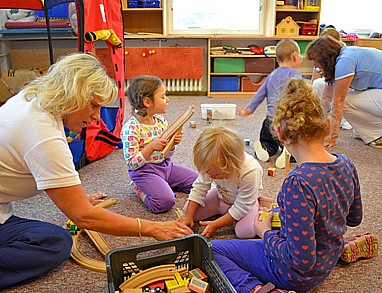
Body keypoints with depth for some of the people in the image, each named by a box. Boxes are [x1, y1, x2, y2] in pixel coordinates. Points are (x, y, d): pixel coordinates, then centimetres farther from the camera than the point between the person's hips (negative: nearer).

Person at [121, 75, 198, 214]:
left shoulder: (161, 120, 3)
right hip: (144, 171, -7)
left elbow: (167, 155, 11)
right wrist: (151, 146, -29)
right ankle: (141, 191, 1)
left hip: (165, 166, 8)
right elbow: (132, 164, -19)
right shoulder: (131, 128, -19)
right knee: (165, 201, -28)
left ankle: (164, 185, 17)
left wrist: (172, 143, -11)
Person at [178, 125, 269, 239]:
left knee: (246, 231, -29)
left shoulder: (250, 173, -39)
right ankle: (224, 211, 13)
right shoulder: (212, 166, -26)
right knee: (188, 209, -8)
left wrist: (215, 225, -26)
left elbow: (241, 208, -29)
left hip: (245, 201, -4)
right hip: (221, 195, 5)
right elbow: (199, 188, -10)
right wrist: (188, 216, -16)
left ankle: (258, 206, 2)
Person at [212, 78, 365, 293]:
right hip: (328, 263, 7)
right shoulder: (346, 164, -10)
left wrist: (265, 233, -13)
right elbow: (354, 218, 8)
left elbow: (301, 261, -30)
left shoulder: (298, 183, -35)